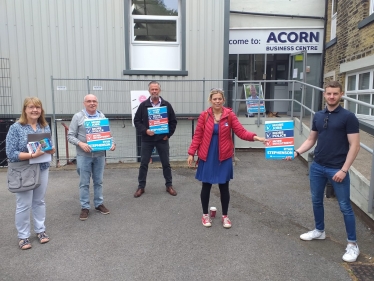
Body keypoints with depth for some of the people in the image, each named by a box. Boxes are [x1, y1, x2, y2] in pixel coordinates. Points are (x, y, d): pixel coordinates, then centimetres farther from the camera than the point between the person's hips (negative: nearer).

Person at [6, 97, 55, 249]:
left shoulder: (45, 127, 3)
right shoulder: (16, 128, -11)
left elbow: (50, 147, 13)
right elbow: (11, 154, -15)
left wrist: (51, 150, -11)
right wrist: (33, 155, -25)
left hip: (42, 169, 4)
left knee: (39, 201, 15)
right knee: (24, 205, 4)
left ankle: (40, 230, 30)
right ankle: (23, 236, 20)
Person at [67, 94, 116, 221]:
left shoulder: (102, 116, 7)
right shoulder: (78, 116, -3)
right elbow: (70, 135, -4)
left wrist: (112, 143, -9)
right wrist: (80, 143, -21)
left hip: (99, 155, 3)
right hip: (84, 155, -3)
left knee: (98, 181, 13)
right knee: (84, 183, 5)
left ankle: (99, 204, 26)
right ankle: (85, 207, 17)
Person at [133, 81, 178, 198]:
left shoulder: (167, 105, 1)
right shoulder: (143, 105, 0)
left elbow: (173, 121, 5)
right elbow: (137, 121, 1)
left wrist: (168, 134, -3)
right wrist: (145, 131, -14)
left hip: (162, 140, 0)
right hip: (147, 140, 0)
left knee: (166, 163, 9)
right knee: (144, 163, 6)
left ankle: (169, 185, 23)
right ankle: (141, 186, 19)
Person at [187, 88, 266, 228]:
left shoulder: (230, 115, -4)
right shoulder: (204, 115, -4)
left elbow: (241, 131, -8)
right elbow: (197, 136, 0)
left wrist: (255, 137, -24)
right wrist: (191, 153, -3)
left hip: (224, 157, 0)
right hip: (207, 157, 0)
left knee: (224, 186, 9)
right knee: (206, 186, 9)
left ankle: (225, 216, 27)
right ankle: (205, 214, 28)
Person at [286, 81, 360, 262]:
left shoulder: (348, 117, -9)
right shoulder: (318, 116, 7)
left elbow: (354, 146, -11)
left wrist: (344, 170, -16)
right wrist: (296, 152, -4)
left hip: (337, 169, -5)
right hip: (317, 167, 6)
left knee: (345, 206, 4)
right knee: (316, 200, 17)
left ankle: (352, 244, 18)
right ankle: (319, 231, 37)